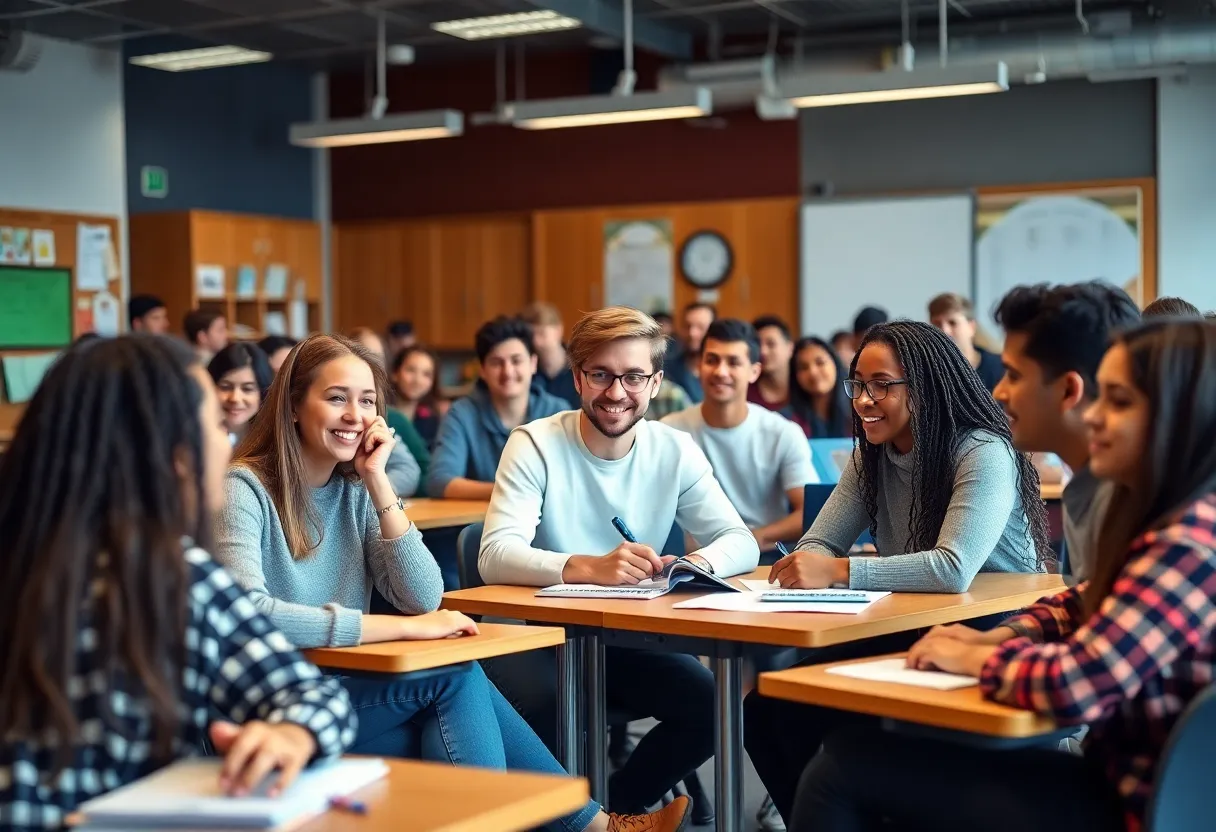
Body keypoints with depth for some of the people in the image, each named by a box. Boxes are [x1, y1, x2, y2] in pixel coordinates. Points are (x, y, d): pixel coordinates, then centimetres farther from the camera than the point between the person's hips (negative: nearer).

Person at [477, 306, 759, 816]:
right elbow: (495, 556, -25)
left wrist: (699, 563, -28)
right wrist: (590, 567, -42)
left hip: (629, 637, 4)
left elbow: (741, 542, -3)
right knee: (542, 710, -33)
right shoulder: (535, 444, -13)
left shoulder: (676, 451, 0)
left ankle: (612, 809, 7)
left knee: (709, 705, -18)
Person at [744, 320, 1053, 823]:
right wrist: (808, 568, -22)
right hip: (910, 634, 7)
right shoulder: (872, 456, 6)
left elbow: (954, 569, -31)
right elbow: (818, 545, 2)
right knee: (766, 708, -11)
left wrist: (837, 571, -35)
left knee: (807, 715, -24)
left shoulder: (983, 454, -18)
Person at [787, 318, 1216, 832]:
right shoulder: (1161, 518, 6)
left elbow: (1076, 685, -29)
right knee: (848, 757, 12)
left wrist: (973, 658, -9)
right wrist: (992, 639, 2)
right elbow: (1083, 606, 20)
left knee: (842, 769, -5)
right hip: (1117, 777, 9)